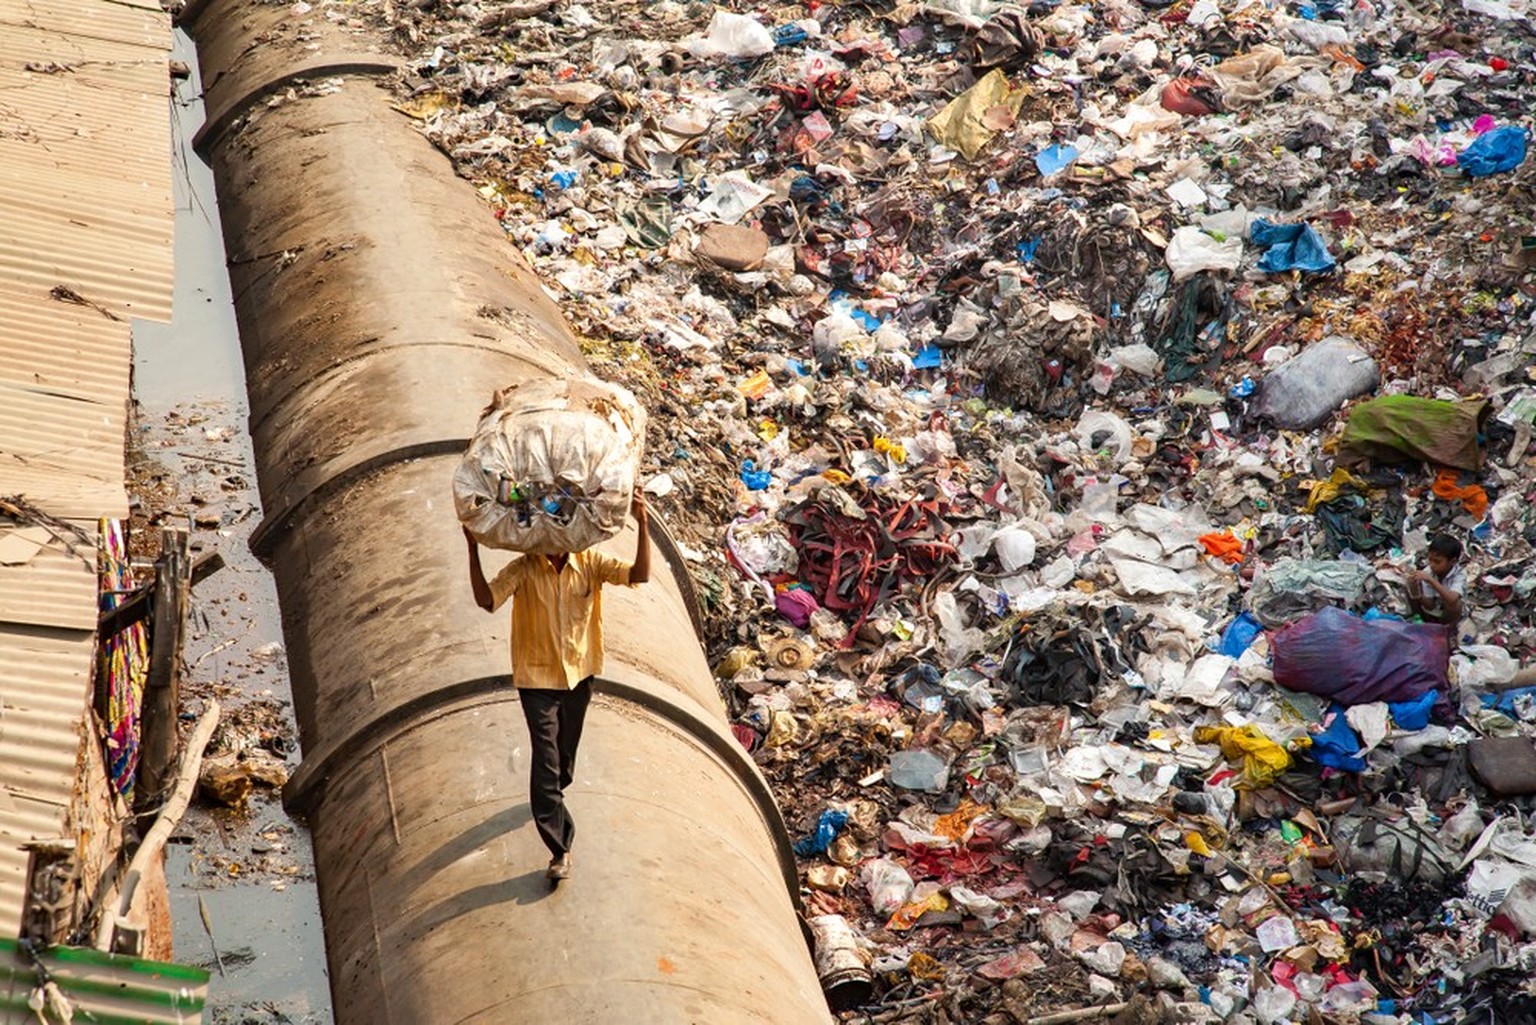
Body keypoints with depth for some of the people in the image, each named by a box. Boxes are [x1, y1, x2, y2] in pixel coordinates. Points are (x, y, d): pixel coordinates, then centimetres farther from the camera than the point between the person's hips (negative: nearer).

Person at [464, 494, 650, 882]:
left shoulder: (590, 563, -8)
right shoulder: (524, 569, -14)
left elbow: (639, 574, -17)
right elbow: (486, 599, -26)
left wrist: (642, 525, -30)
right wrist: (473, 550, -36)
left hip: (579, 674, 3)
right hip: (537, 678, -3)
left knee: (566, 752, 21)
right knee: (546, 759, -10)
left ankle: (551, 801, 53)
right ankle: (560, 848, -8)